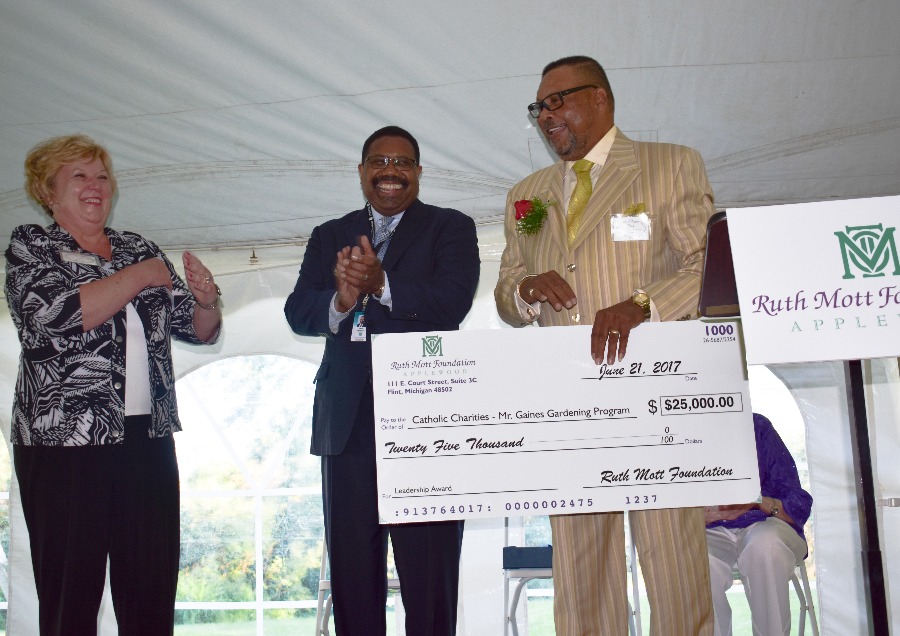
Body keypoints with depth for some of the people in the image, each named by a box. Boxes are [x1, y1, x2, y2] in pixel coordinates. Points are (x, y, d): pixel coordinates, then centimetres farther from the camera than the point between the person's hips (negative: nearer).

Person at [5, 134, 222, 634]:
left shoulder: (140, 249, 14)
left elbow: (198, 330, 15)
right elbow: (57, 316, -16)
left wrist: (207, 301, -7)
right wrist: (140, 277, -10)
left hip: (148, 438, 4)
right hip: (65, 440, -4)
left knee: (154, 592, 5)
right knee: (70, 592, 2)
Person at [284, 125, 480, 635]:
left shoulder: (451, 228, 7)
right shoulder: (329, 236, 17)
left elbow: (452, 304, -10)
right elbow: (298, 313, 4)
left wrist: (381, 284, -24)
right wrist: (340, 301, -17)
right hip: (348, 420, 4)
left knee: (429, 567, 1)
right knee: (351, 567, 9)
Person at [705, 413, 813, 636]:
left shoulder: (757, 427, -3)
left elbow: (800, 506, -3)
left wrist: (761, 502, -23)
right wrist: (710, 513, -22)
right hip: (713, 533, 0)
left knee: (764, 543, -36)